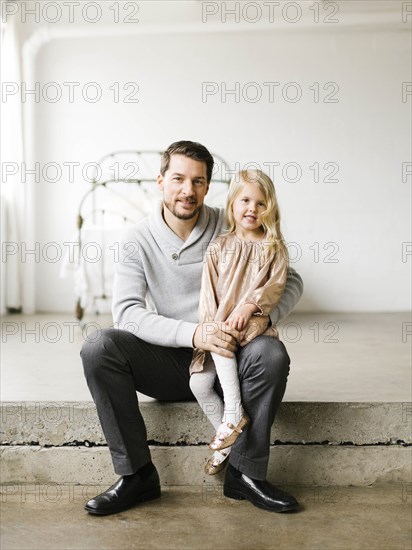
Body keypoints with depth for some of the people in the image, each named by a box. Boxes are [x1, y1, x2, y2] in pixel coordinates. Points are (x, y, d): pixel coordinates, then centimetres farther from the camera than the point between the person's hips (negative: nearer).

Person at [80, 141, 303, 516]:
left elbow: (290, 281, -1)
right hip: (167, 364, 0)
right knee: (98, 348, -25)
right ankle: (136, 475, -14)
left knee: (271, 354, -31)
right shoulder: (138, 241, -3)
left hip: (225, 360, 0)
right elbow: (127, 313, -15)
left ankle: (245, 474, -12)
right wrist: (193, 334, -30)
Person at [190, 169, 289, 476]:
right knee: (199, 383, -15)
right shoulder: (218, 247, 11)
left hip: (254, 323, -3)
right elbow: (208, 291, 6)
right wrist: (209, 326, -7)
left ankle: (233, 413, -24)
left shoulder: (274, 248, 7)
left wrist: (249, 306, -21)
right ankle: (227, 440, 0)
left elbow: (276, 285, -5)